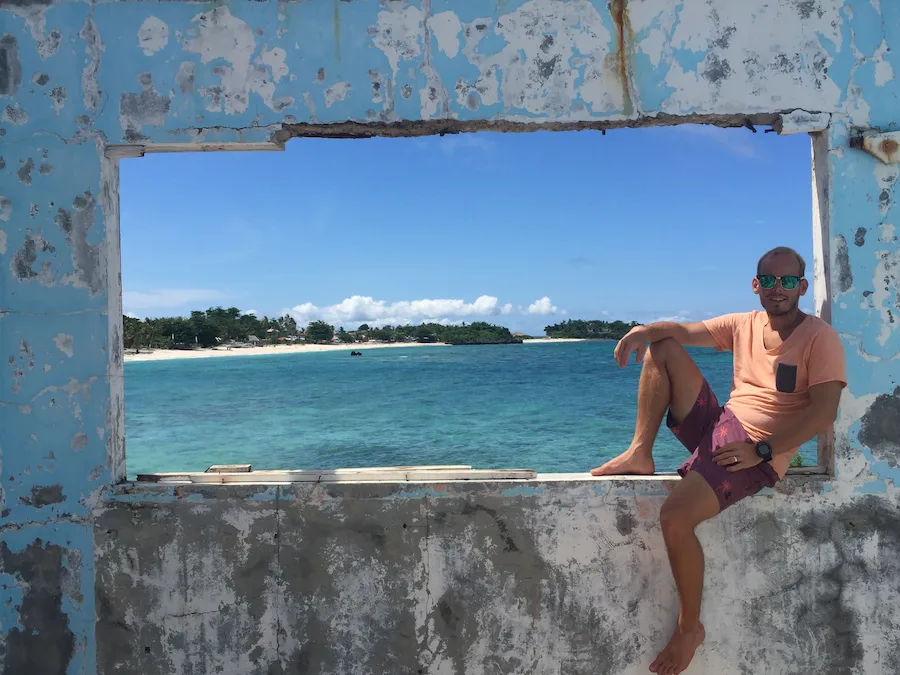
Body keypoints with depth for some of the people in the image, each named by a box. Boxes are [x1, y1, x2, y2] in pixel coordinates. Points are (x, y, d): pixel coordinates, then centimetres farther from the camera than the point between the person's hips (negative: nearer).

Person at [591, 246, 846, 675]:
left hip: (757, 454, -7)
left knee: (674, 519, -28)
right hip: (717, 426, 7)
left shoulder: (820, 338, -7)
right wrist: (643, 330, -19)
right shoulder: (743, 324, 10)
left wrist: (762, 450, -23)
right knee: (661, 348, 0)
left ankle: (690, 628, -3)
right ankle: (640, 454, -5)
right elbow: (683, 331, 4)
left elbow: (824, 411, -17)